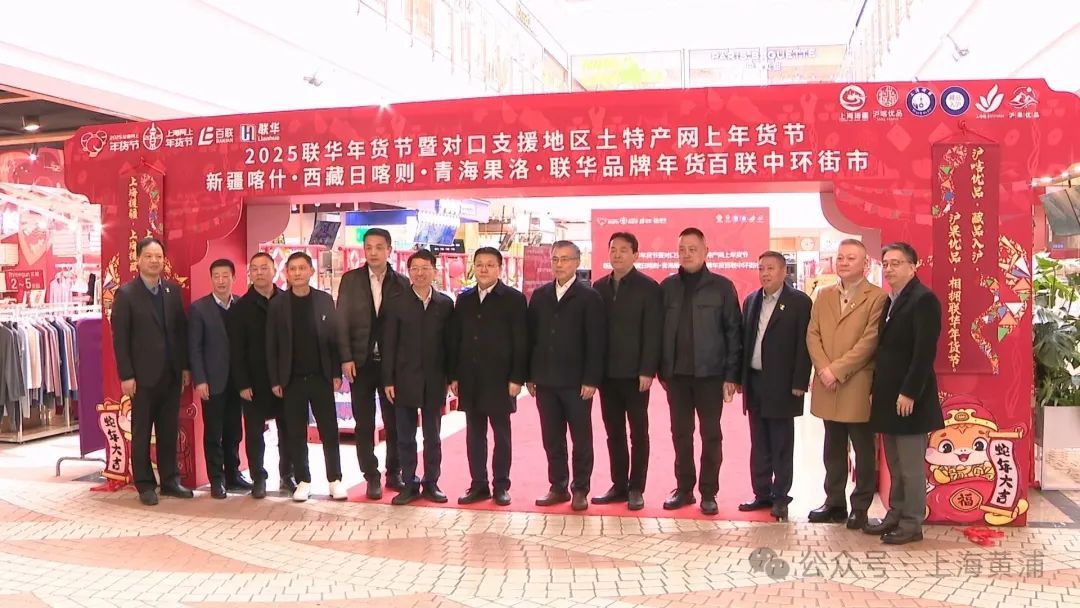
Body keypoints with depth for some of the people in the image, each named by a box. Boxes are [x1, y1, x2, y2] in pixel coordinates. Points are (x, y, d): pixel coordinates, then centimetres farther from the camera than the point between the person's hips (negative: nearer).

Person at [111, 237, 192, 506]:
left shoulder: (173, 290, 7)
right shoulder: (126, 294, -6)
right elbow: (120, 338, -8)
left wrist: (185, 366, 7)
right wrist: (126, 375, -12)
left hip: (171, 373, 4)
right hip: (143, 375, -4)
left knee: (169, 431, 11)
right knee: (142, 433, 6)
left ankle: (170, 480, 21)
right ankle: (145, 485, 15)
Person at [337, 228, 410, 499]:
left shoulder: (402, 283, 3)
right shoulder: (350, 280, 3)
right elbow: (341, 321, 0)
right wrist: (346, 358, -8)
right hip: (360, 362, 0)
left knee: (394, 422, 7)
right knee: (364, 424, 4)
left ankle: (394, 473, 22)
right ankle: (372, 477, 14)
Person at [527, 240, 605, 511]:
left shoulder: (589, 297, -3)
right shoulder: (540, 296, 10)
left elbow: (595, 342, -7)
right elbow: (531, 336, 11)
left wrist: (591, 380, -13)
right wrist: (530, 376, 6)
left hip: (576, 382, -4)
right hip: (545, 381, 4)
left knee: (581, 438, 5)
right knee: (552, 438, 10)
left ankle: (580, 489, 14)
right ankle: (558, 487, 20)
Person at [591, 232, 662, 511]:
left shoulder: (648, 287, -5)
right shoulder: (599, 286, 10)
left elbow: (652, 333, -9)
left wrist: (647, 371, -15)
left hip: (634, 373, -4)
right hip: (607, 373, 5)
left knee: (638, 433, 5)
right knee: (614, 433, 10)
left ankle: (636, 489, 13)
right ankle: (619, 486, 18)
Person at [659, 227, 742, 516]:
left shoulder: (721, 286, -2)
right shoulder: (667, 287, 6)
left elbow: (733, 332, -3)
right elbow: (660, 330, 7)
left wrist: (731, 375, -7)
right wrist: (662, 370, 3)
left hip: (710, 373, -2)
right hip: (676, 373, 3)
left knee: (711, 435, 5)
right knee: (680, 434, 9)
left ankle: (709, 493, 14)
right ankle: (684, 489, 19)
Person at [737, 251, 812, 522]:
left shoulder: (799, 302, -6)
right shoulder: (751, 301, 12)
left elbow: (803, 344, -9)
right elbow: (744, 339, 12)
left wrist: (799, 383, -13)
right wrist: (740, 377, 7)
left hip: (781, 385, -5)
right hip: (754, 382, 5)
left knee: (782, 446, 3)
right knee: (759, 445, 12)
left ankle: (780, 497, 12)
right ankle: (762, 494, 21)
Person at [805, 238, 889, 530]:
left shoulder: (877, 297, -5)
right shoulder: (824, 296, 14)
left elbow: (869, 341, -13)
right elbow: (812, 334, 7)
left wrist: (837, 369, -16)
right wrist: (823, 368, -8)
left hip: (858, 386, -5)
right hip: (827, 386, 5)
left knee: (863, 449, 5)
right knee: (833, 449, 13)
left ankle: (860, 507, 14)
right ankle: (834, 502, 23)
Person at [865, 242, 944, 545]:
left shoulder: (923, 299, -12)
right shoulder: (889, 301, 14)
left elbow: (925, 351, -18)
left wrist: (909, 393, -20)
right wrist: (876, 389, 12)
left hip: (908, 398, -9)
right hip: (888, 397, 9)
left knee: (911, 466, 0)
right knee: (895, 465, 16)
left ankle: (911, 525, 9)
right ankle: (895, 516, 26)